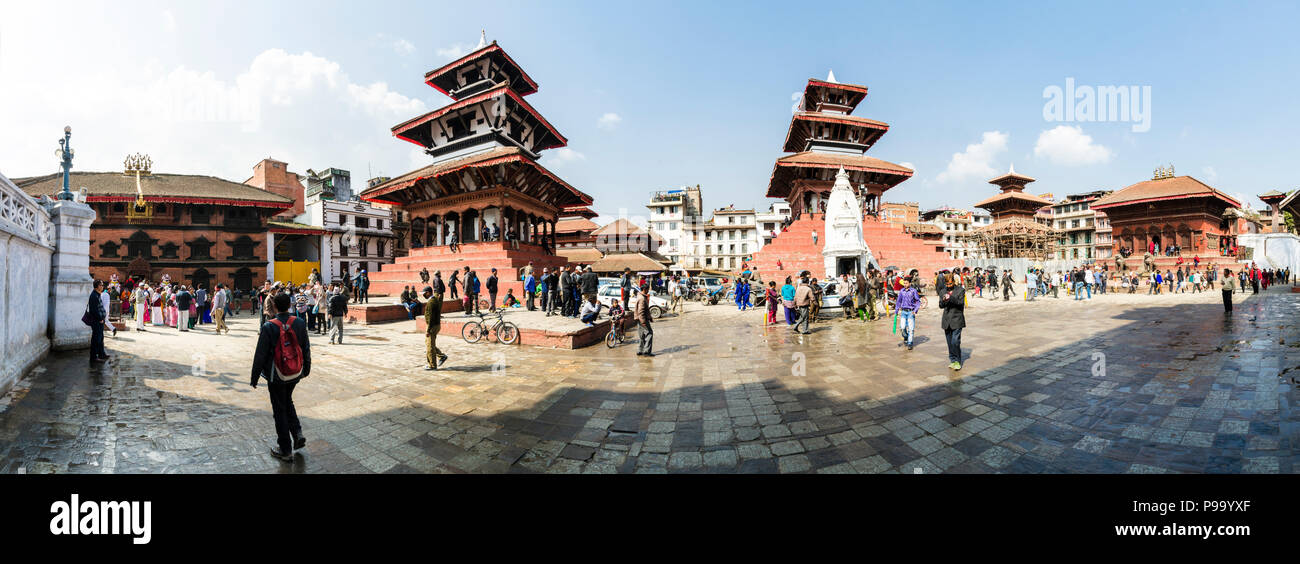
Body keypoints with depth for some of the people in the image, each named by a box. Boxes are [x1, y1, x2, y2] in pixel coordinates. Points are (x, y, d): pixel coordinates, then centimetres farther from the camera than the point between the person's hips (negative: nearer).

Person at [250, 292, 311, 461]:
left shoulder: (268, 327, -18)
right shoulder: (300, 323, -6)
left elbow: (260, 355, -12)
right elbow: (306, 349, 3)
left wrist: (254, 377, -1)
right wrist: (306, 369, 16)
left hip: (276, 376, -4)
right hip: (295, 374, 4)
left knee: (280, 410, 9)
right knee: (287, 401, 27)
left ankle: (285, 450, 18)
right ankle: (297, 433, 16)